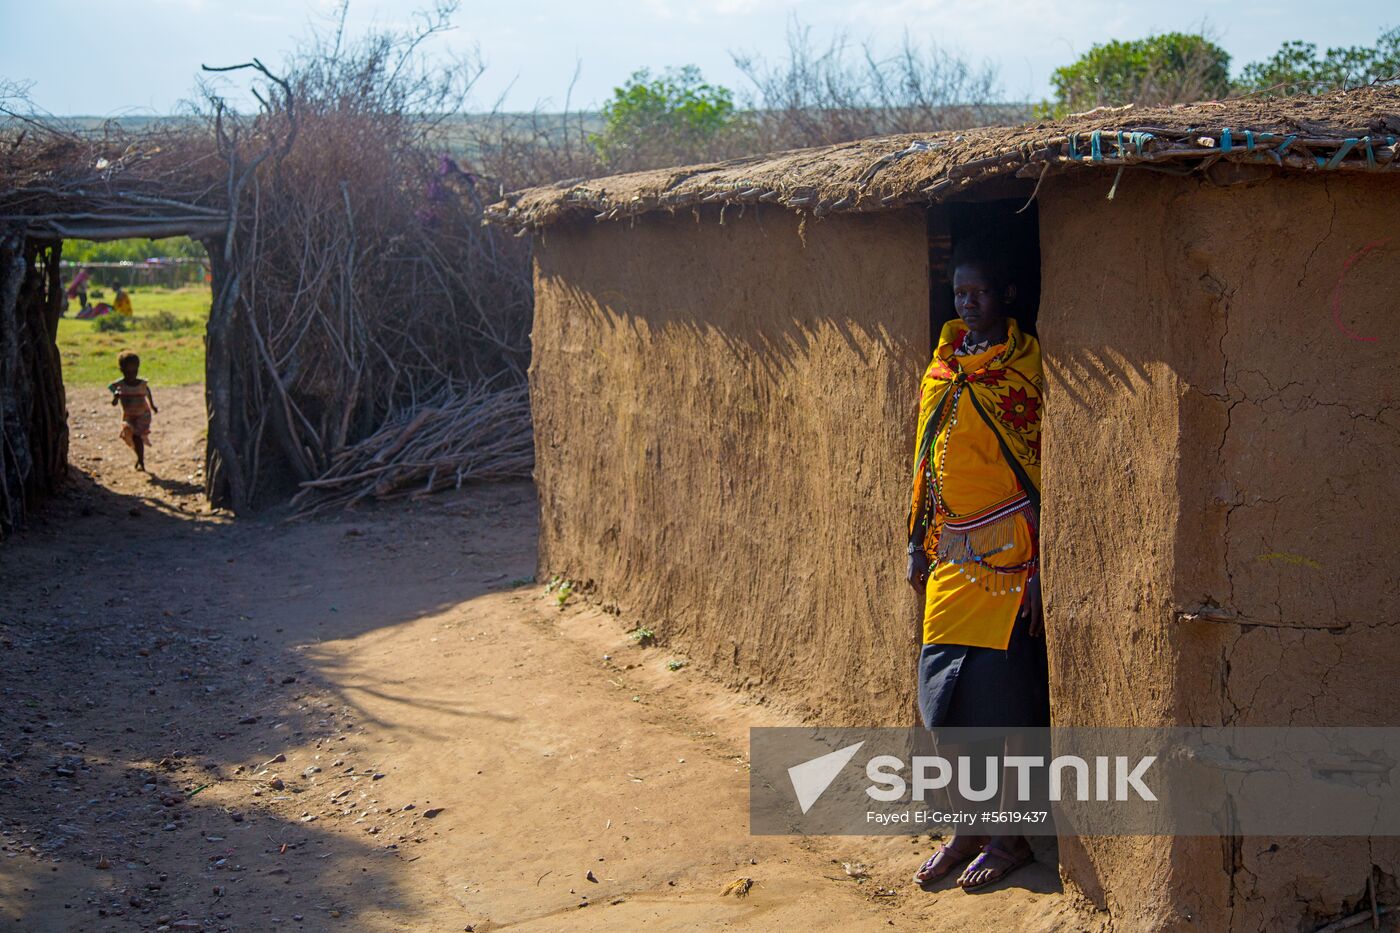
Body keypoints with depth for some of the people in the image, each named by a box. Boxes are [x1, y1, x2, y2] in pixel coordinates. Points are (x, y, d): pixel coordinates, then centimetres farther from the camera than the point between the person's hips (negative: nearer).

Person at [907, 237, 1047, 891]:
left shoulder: (1028, 365, -7)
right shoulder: (941, 369, 13)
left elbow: (1050, 468, -10)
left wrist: (1041, 566, -14)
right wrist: (919, 543, 16)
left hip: (1009, 558, -6)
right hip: (951, 560, 6)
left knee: (1010, 700, 0)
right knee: (943, 696, 9)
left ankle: (1011, 836, 15)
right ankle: (965, 828, 23)